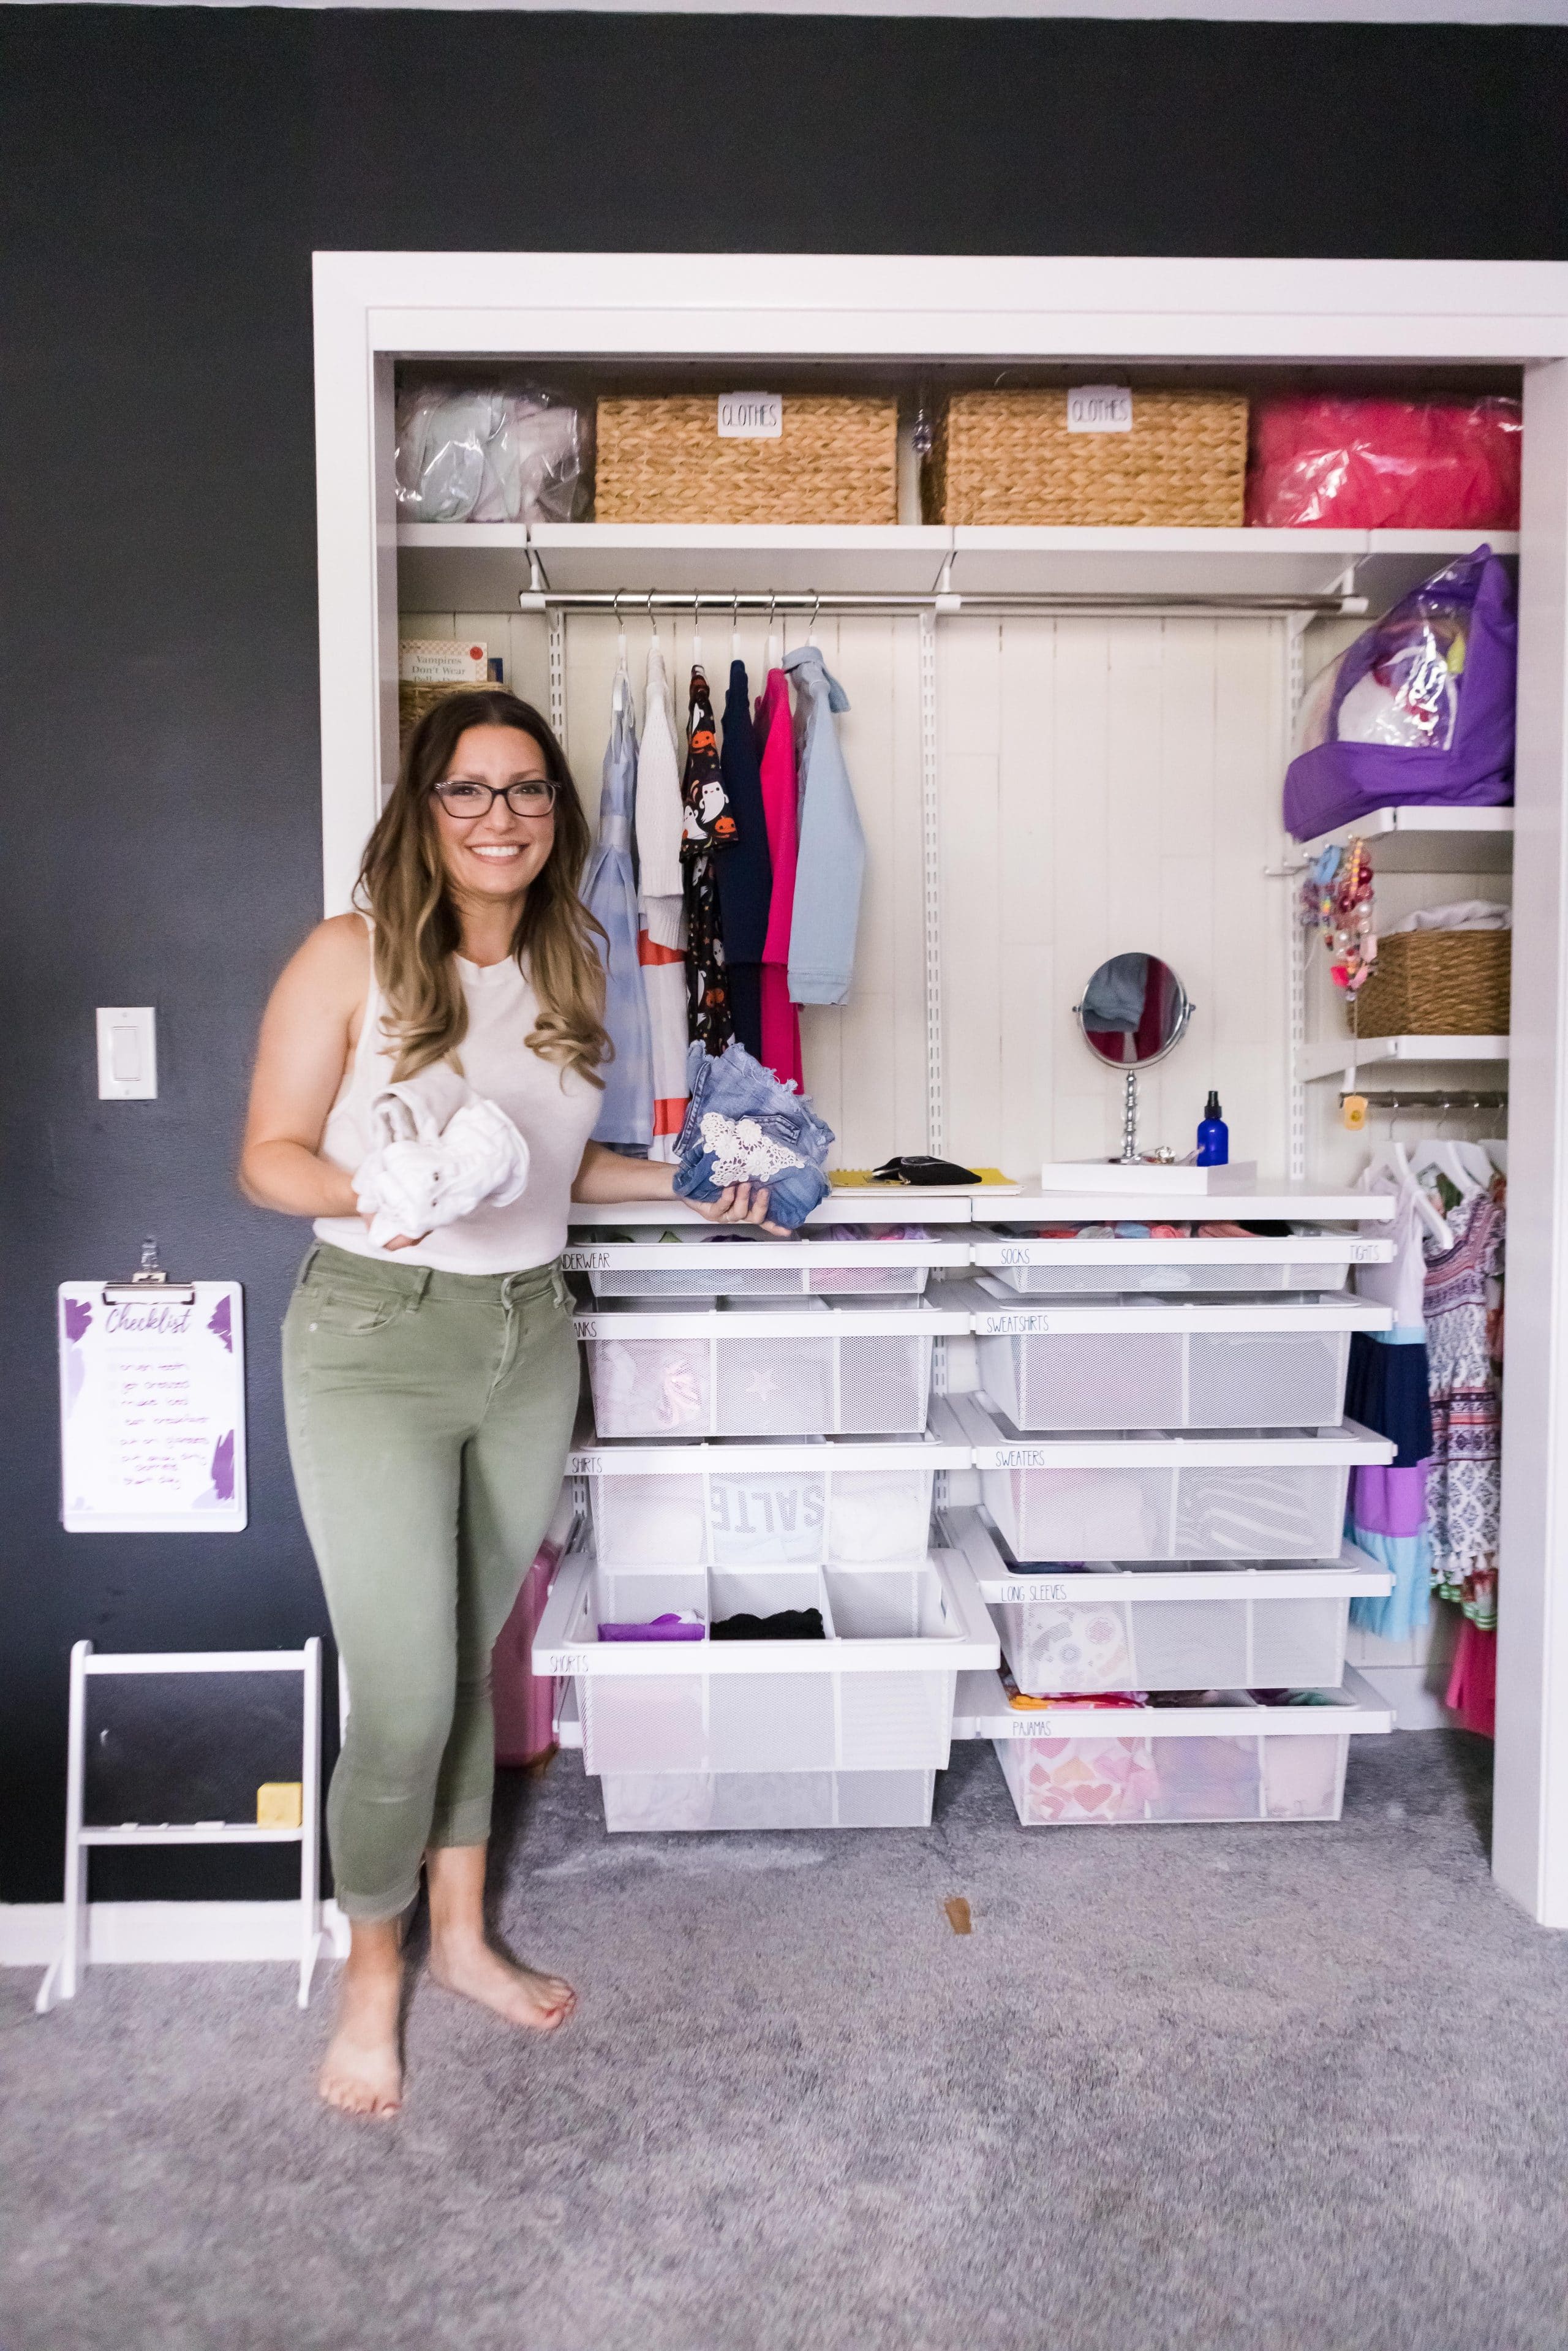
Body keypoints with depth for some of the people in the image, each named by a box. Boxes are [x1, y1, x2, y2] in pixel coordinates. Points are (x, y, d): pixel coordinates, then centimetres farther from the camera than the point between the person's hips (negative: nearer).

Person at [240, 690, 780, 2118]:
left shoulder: (568, 968, 7)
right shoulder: (353, 956, -10)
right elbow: (269, 1159, -9)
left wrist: (684, 1182, 6)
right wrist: (381, 1193, -28)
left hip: (530, 1336, 5)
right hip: (377, 1340, -5)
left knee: (473, 1656, 17)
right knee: (404, 1694, -2)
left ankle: (462, 1933, 38)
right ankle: (373, 1970, 27)